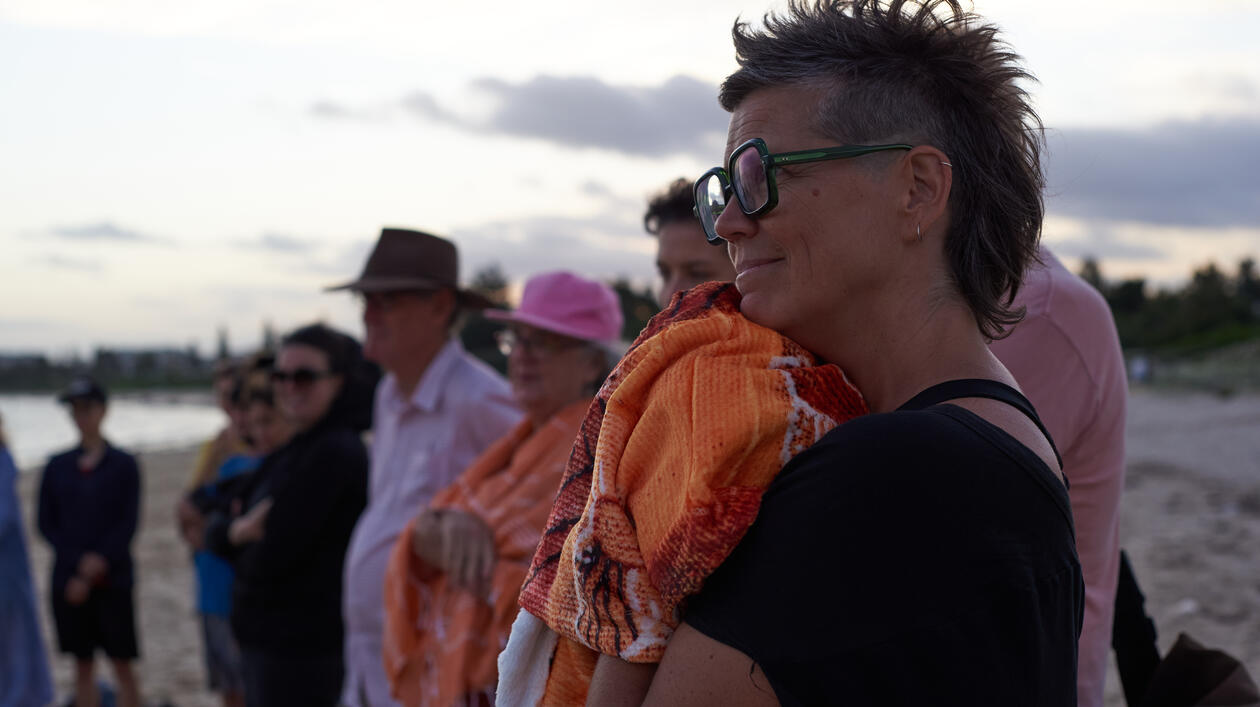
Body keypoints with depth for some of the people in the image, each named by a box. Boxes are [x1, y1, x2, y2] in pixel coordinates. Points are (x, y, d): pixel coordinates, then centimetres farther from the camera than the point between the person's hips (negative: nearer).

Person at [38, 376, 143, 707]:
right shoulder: (57, 466, 7)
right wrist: (77, 567, -8)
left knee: (122, 664, 0)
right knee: (83, 665, 8)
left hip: (113, 580, -2)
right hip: (68, 579, 2)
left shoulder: (123, 464, 0)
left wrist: (100, 561, -16)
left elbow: (129, 522, -4)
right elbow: (46, 523, 3)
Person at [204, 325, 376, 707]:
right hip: (266, 642, 9)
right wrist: (237, 530, -13)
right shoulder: (294, 451, 13)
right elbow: (216, 530, 10)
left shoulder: (335, 453, -17)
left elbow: (272, 557, -21)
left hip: (301, 651, -9)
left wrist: (239, 533, 1)